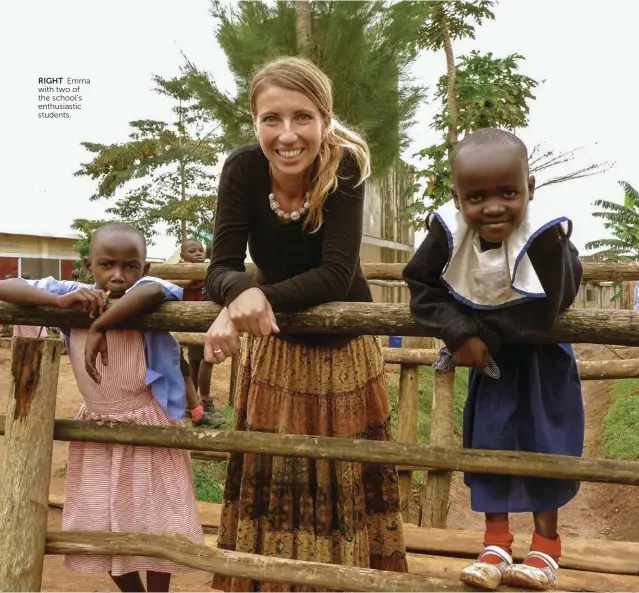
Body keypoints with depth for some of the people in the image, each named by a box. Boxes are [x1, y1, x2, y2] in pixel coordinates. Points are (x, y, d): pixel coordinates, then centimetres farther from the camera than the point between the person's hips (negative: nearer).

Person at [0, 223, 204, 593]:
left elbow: (156, 292, -43)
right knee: (100, 529, 15)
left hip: (151, 431, -4)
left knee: (156, 524, 8)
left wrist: (99, 328, -36)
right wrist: (60, 300, -26)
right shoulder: (74, 294, -6)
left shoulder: (142, 292, -17)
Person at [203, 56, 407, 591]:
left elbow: (337, 273, -29)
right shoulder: (242, 170, -19)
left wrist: (261, 300, -40)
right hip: (274, 347, 2)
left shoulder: (345, 166, -23)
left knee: (346, 476, 10)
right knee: (269, 472, 11)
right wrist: (243, 292, -44)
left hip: (344, 345, -1)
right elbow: (221, 269, -21)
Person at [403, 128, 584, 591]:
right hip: (489, 345, 3)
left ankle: (546, 543, 21)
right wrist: (462, 334, -30)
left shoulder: (545, 234, -36)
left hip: (541, 350, -3)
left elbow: (539, 313, -35)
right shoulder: (448, 229, -26)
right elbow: (422, 285, -20)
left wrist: (485, 337, -30)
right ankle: (496, 543, 19)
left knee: (544, 439, 4)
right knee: (486, 437, 5)